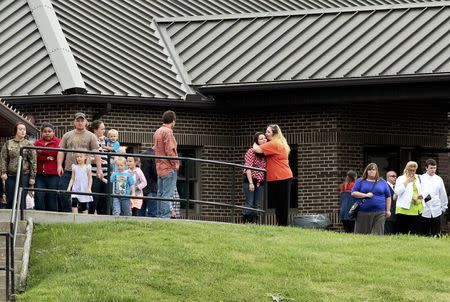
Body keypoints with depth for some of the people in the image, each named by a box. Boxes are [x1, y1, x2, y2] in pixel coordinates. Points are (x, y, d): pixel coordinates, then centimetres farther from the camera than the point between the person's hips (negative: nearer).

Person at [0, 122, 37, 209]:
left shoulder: (29, 144, 4)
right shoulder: (8, 143, 8)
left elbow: (33, 162, 1)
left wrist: (32, 177, -4)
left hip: (24, 175, -2)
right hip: (10, 176, 2)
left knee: (22, 201, -3)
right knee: (9, 200, 3)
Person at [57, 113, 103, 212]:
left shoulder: (91, 136, 7)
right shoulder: (67, 136, 14)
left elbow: (96, 153, 1)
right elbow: (61, 151, 11)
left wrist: (99, 168, -8)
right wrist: (59, 165, -2)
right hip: (68, 170, 2)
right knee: (64, 196, -4)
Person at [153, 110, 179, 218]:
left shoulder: (157, 132, 16)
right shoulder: (167, 132, -12)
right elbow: (169, 150, -19)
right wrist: (175, 164, -10)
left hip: (160, 168, 9)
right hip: (169, 168, -9)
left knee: (161, 193, 11)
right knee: (168, 194, -10)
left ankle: (160, 215, 12)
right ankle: (165, 216, -13)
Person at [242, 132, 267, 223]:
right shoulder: (251, 151, -7)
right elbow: (248, 168, -13)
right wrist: (251, 182, -18)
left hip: (260, 182, 6)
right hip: (250, 181, -6)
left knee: (257, 205, 4)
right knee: (249, 204, -10)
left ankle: (253, 222, 6)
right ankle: (245, 222, -8)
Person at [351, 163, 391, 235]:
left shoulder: (382, 182, 14)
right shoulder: (361, 181, 11)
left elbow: (388, 197, 18)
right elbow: (353, 193, 3)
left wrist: (388, 210, 11)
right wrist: (365, 195, -8)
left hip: (379, 213, 0)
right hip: (363, 213, 0)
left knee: (377, 234, -7)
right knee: (361, 234, -2)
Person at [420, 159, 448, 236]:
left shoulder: (439, 179, 5)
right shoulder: (421, 179, -1)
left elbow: (443, 194, 12)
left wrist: (443, 207, 15)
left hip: (436, 211, 1)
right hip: (424, 211, -1)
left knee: (436, 234, 1)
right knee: (424, 234, 3)